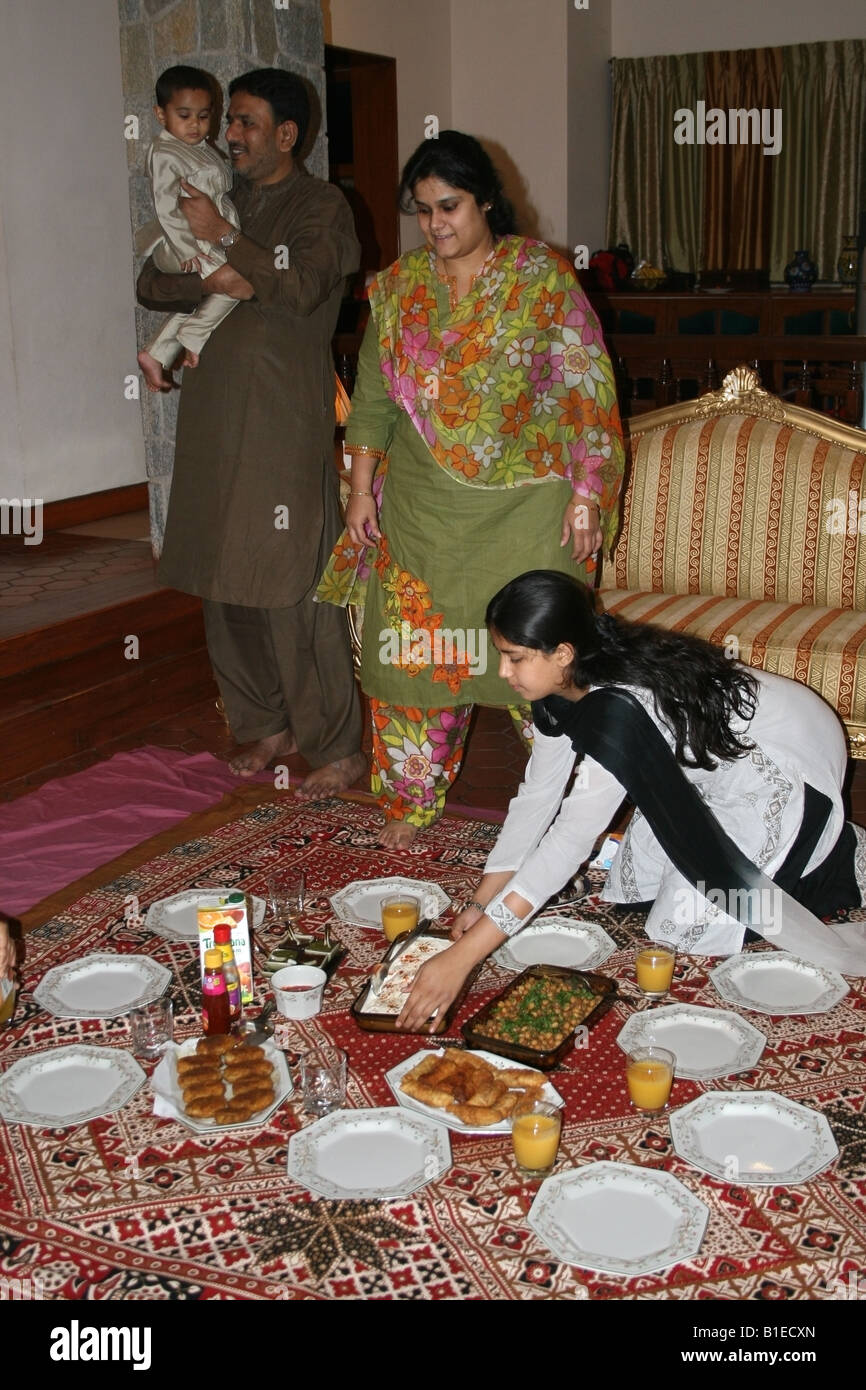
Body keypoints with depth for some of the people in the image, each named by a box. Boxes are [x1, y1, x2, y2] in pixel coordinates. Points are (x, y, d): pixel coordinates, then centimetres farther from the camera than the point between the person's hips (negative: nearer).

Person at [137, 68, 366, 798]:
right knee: (225, 580, 8)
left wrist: (223, 241, -14)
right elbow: (151, 284, 12)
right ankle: (267, 723, 23)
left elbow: (302, 287, -16)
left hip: (288, 417, -6)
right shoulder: (216, 201, 18)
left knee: (293, 585, -8)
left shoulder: (321, 206, 1)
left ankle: (339, 746, 1)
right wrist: (205, 278, -8)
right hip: (215, 415, 6)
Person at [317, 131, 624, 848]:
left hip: (524, 503, -3)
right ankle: (412, 798, 20)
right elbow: (373, 395, 12)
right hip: (422, 506, 4)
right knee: (417, 646, 6)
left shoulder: (541, 276, -3)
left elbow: (585, 389, -5)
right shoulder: (399, 285, 8)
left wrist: (587, 495, -11)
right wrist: (362, 490, 6)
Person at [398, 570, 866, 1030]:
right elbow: (537, 794, -4)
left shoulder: (619, 709, -38)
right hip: (714, 759, 9)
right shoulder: (564, 685, -11)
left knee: (683, 925, -11)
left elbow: (570, 839, -41)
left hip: (789, 763, -9)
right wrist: (481, 901, -8)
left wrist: (461, 958, -42)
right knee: (632, 888, 9)